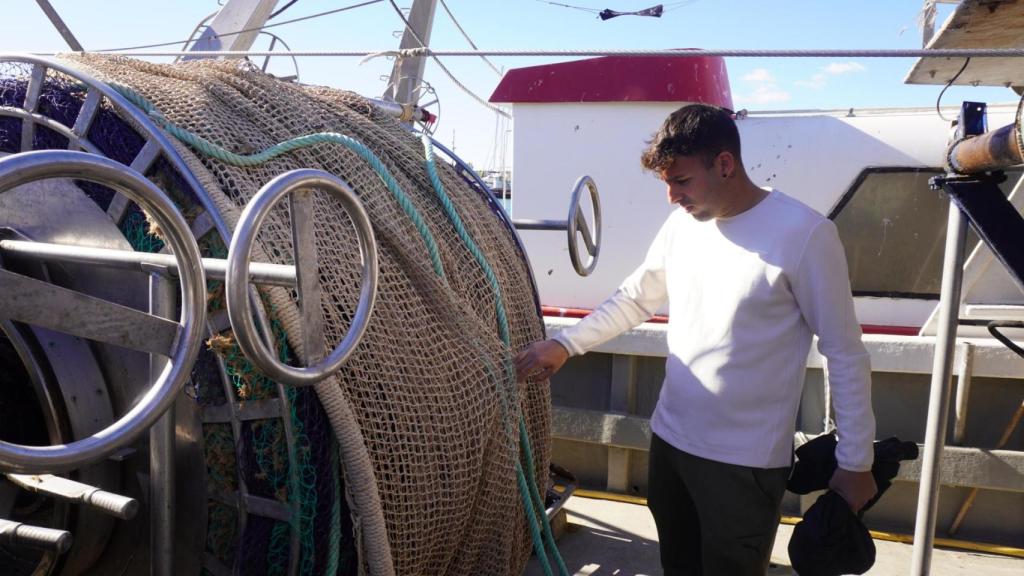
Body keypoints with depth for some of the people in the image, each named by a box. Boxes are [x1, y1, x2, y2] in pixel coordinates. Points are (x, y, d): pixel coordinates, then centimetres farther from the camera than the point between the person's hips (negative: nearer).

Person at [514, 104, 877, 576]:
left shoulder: (805, 235, -16)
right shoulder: (681, 225, 2)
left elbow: (846, 356, -11)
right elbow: (633, 299, 13)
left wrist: (855, 463, -6)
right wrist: (565, 344, 2)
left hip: (746, 462, -6)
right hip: (669, 440, 6)